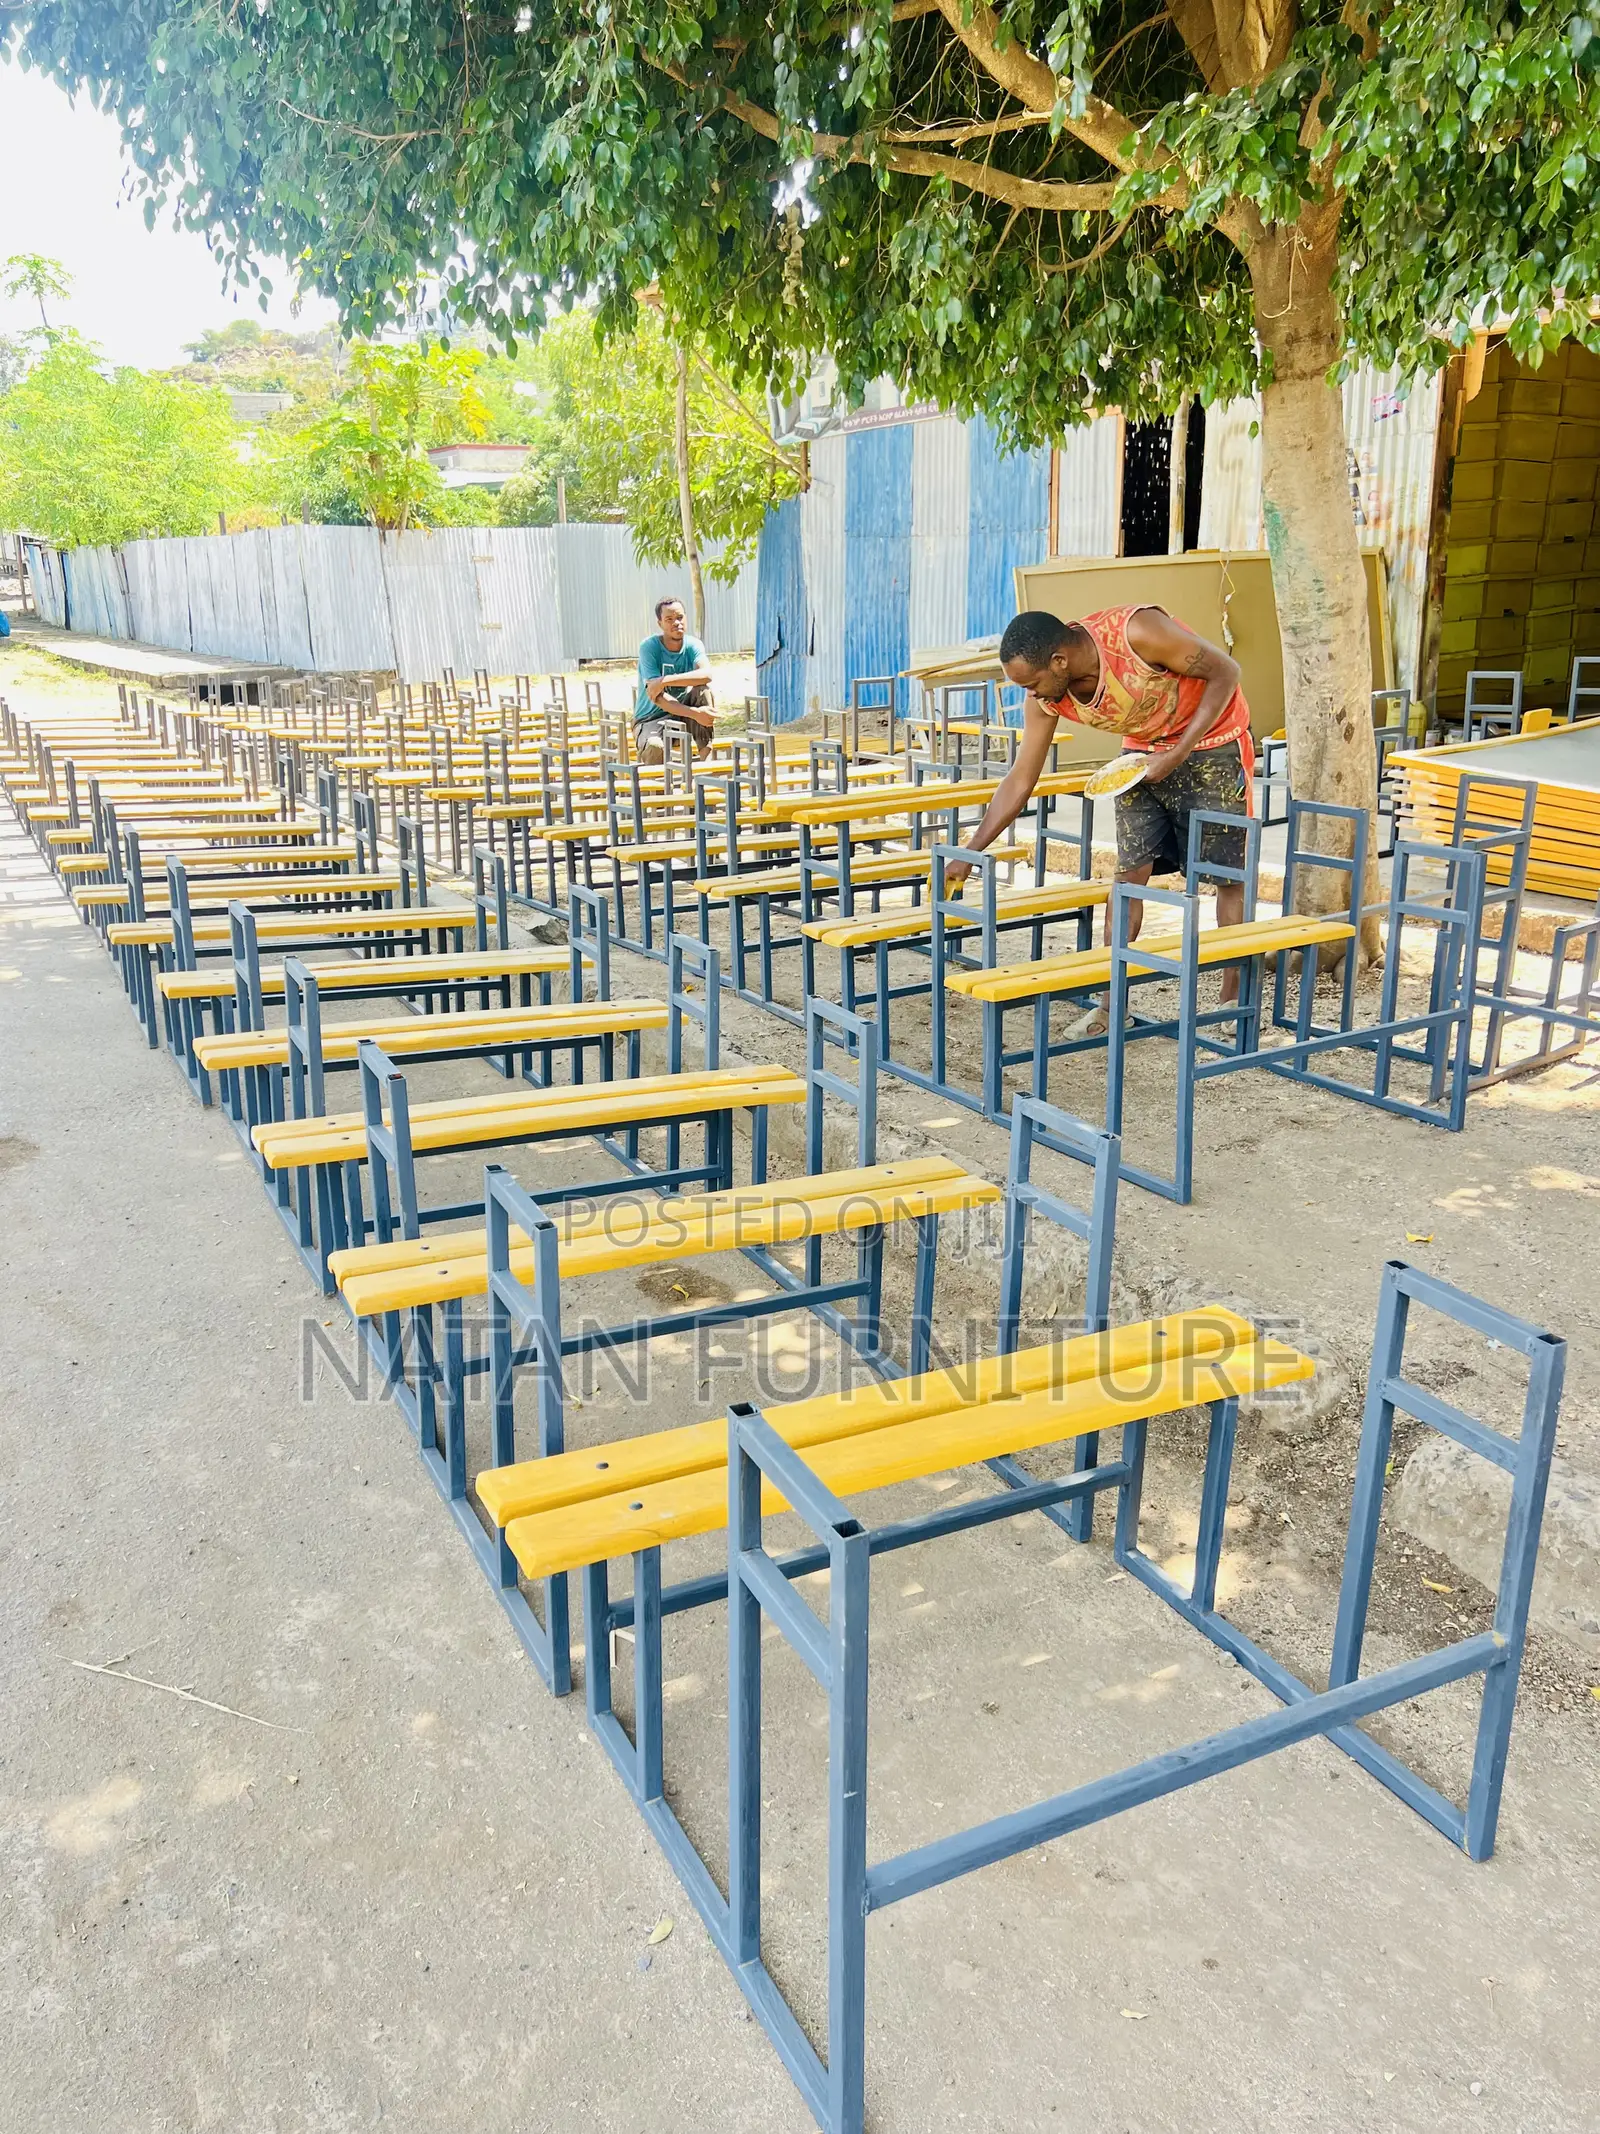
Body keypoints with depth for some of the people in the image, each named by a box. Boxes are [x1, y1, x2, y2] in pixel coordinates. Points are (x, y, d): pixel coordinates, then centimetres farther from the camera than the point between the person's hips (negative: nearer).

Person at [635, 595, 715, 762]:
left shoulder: (693, 645, -4)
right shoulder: (649, 647, -14)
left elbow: (706, 674, -28)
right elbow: (657, 697, -23)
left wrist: (664, 681, -36)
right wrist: (695, 713, -35)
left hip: (682, 715, 3)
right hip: (651, 718, -3)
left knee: (703, 688, -25)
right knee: (655, 746, -38)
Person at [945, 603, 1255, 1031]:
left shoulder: (1138, 632, -34)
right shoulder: (1043, 698, -17)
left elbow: (1225, 671, -22)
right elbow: (1020, 781, -9)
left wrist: (1177, 755, -27)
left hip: (1210, 740, -5)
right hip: (1145, 749, 5)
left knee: (1229, 874, -1)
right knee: (1129, 871, 0)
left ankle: (1234, 999, 9)